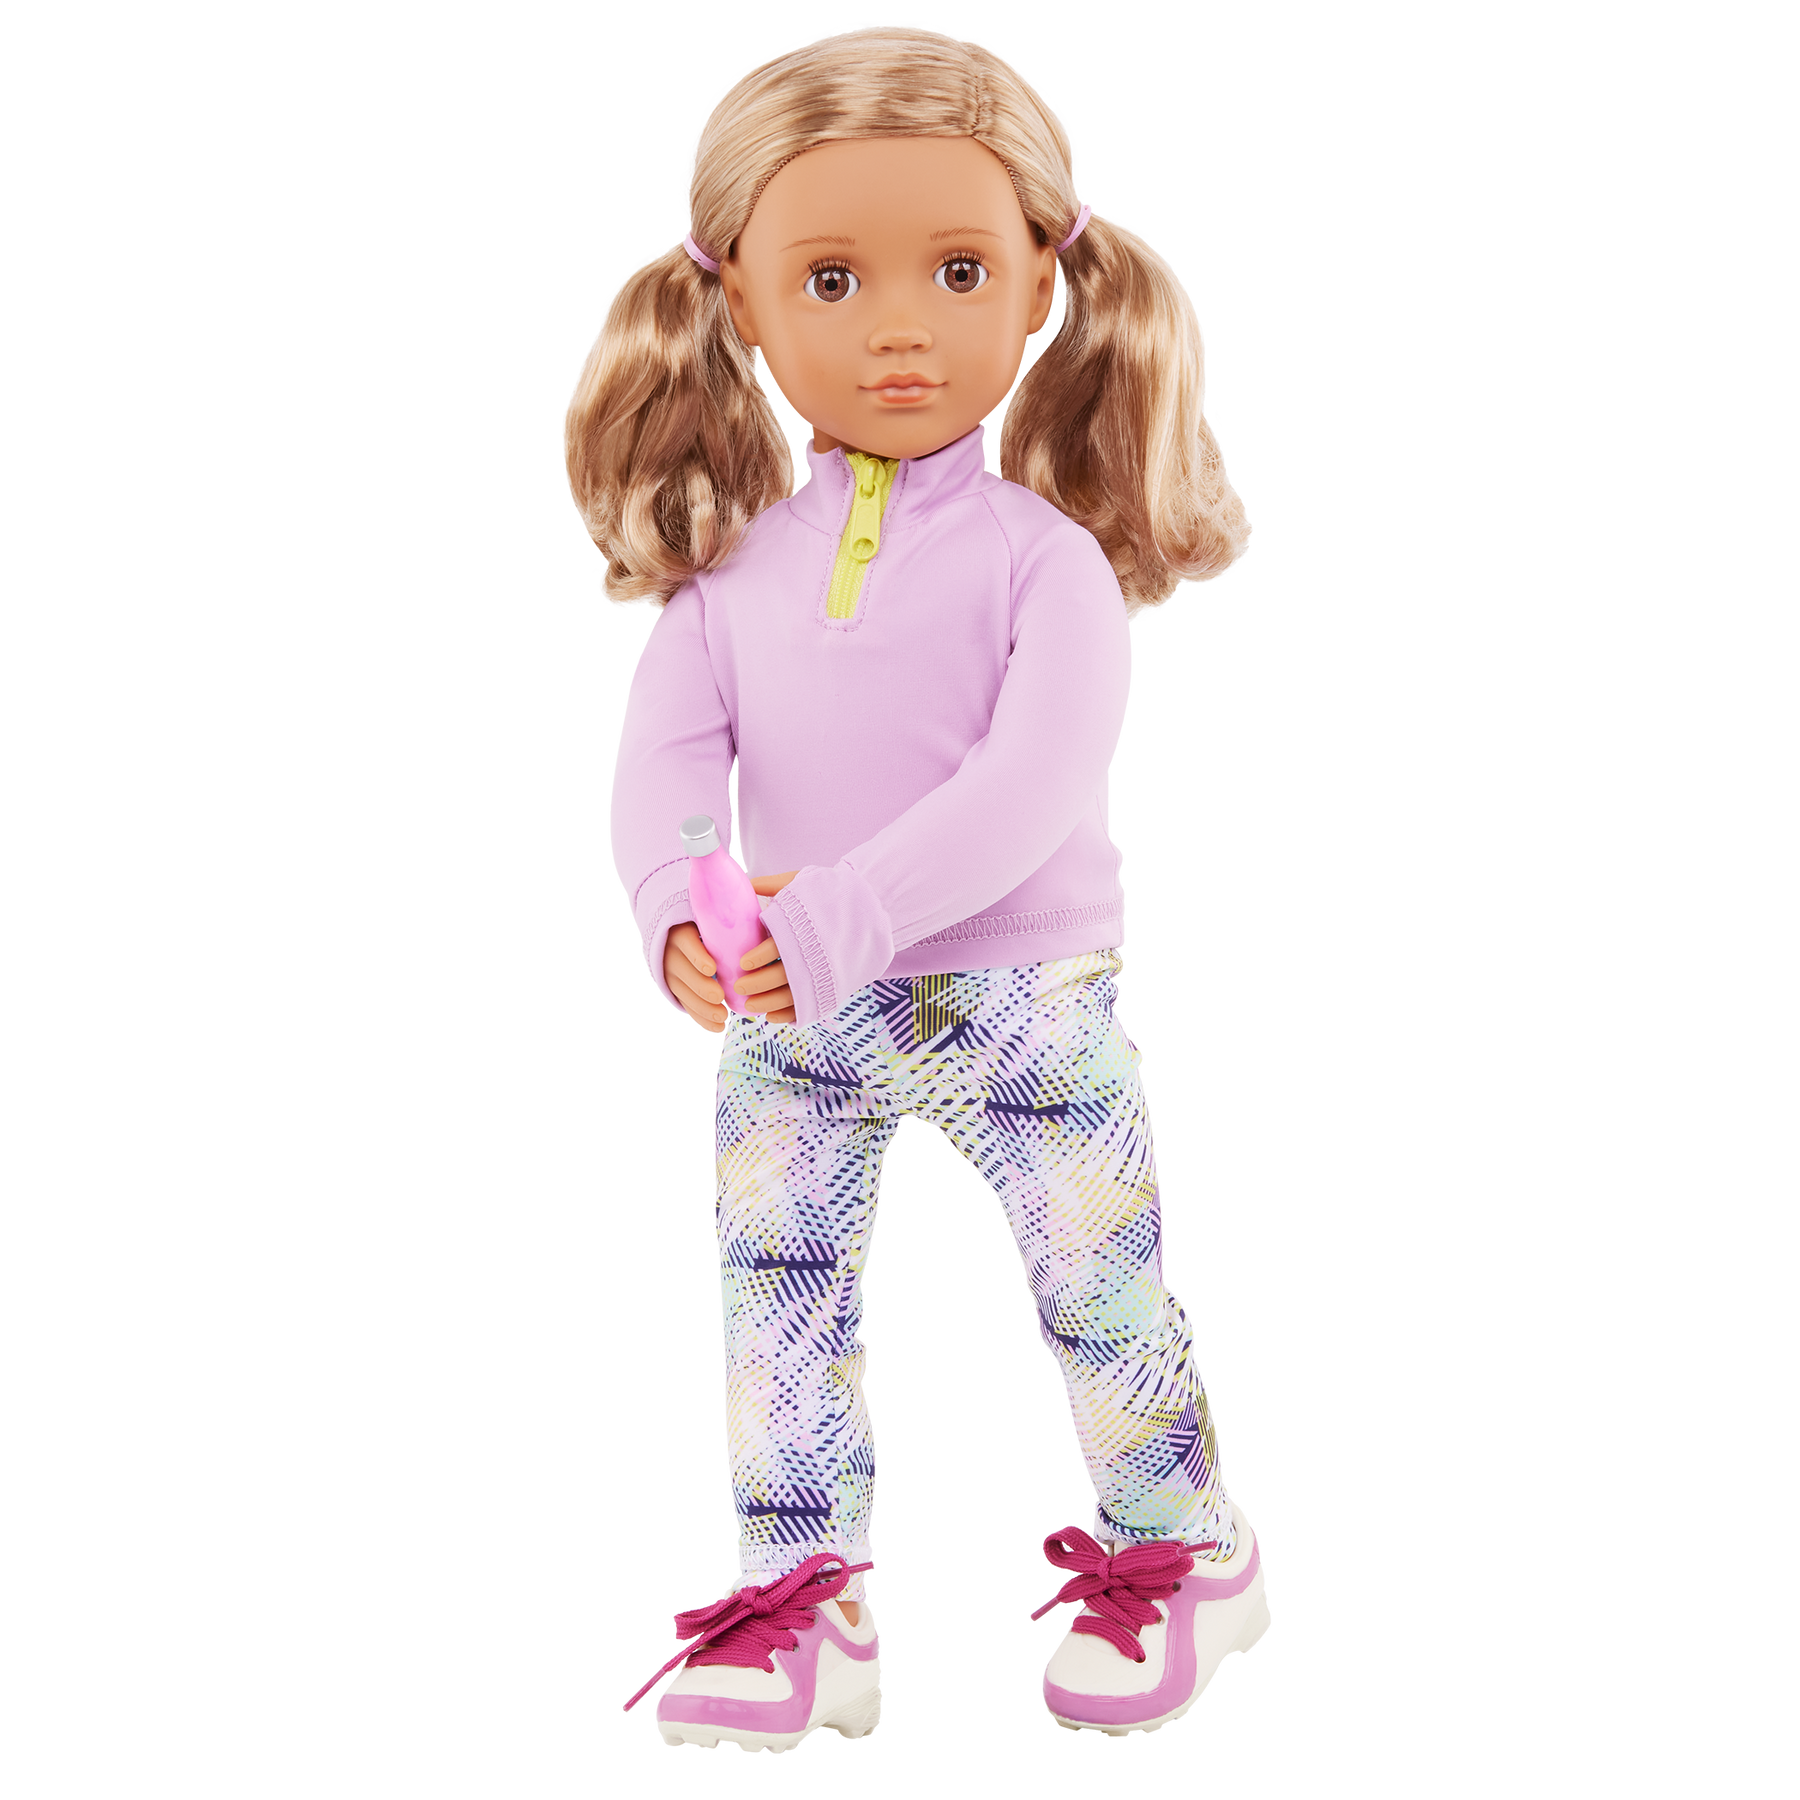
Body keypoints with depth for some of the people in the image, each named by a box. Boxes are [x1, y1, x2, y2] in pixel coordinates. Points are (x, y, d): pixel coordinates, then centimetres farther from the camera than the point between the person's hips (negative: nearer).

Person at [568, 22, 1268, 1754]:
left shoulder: (1044, 559, -12)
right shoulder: (732, 567, 1)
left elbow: (1032, 788, -24)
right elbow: (663, 759, -7)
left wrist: (832, 923, -33)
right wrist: (683, 914, -29)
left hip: (1025, 1003, -3)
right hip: (790, 1021, 4)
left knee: (1101, 1292, 10)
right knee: (776, 1301, 8)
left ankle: (1172, 1554, 32)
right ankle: (799, 1601, 22)